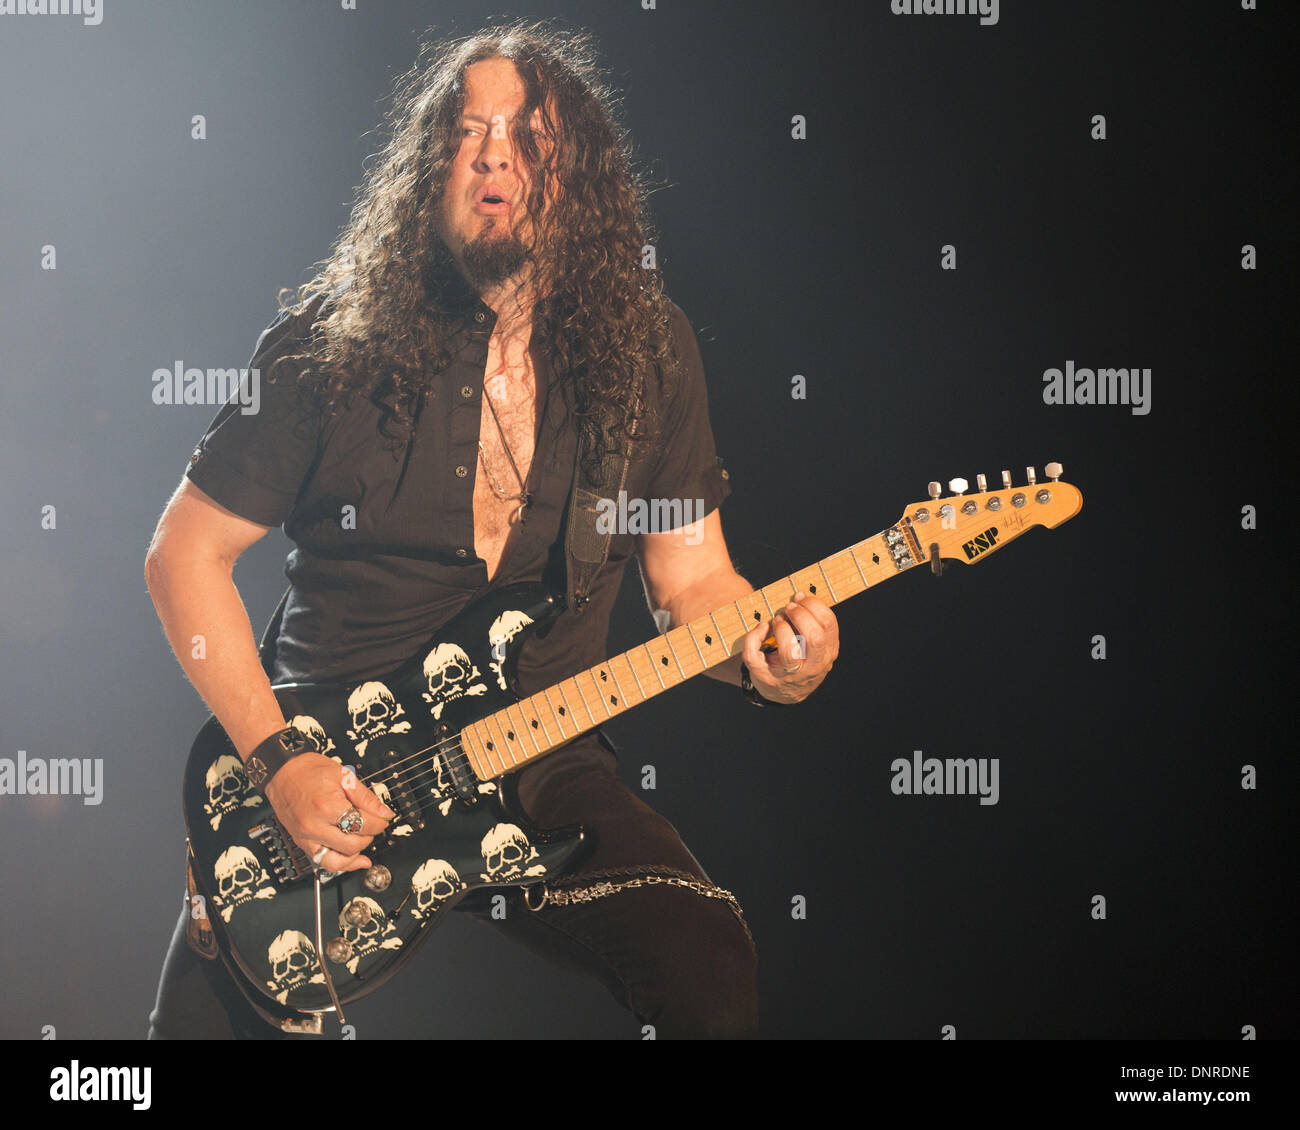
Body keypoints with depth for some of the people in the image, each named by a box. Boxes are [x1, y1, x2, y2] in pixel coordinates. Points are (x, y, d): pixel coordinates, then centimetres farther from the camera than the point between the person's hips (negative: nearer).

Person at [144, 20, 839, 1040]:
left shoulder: (645, 351, 2)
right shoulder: (330, 342, -5)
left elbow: (693, 579, 8)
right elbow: (185, 555, -1)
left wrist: (768, 655, -15)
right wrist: (277, 757, -11)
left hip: (539, 759, 1)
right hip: (328, 761, -1)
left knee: (708, 963, -22)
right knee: (209, 1009, -15)